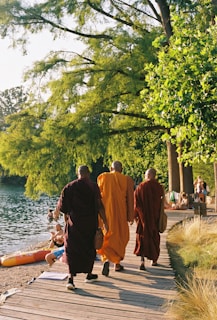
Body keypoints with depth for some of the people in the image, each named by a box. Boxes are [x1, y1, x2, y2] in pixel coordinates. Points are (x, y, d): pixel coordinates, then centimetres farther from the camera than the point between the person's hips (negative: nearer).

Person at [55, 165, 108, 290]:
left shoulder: (69, 187, 1)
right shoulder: (93, 186, -7)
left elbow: (63, 207, 3)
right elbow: (99, 206, -11)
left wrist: (67, 219, 19)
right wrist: (105, 222, -5)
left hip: (74, 223, 1)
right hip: (90, 223, -1)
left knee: (72, 249, 3)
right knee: (89, 248, 17)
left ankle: (71, 278, -11)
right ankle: (89, 274, 29)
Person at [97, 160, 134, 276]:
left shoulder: (102, 177, -1)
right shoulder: (127, 180, -3)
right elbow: (130, 199, -2)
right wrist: (130, 216, 4)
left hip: (105, 211, 0)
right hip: (120, 213, 0)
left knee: (107, 236, 9)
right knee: (120, 236, 16)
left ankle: (106, 259, -16)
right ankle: (117, 263, 24)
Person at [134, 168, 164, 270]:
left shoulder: (140, 187, -7)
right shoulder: (159, 187, -4)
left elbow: (136, 203, -6)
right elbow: (162, 203, 4)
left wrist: (135, 215, 3)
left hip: (143, 217, -1)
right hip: (155, 217, 2)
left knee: (143, 237, 0)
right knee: (154, 237, 17)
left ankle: (142, 261, -17)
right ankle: (154, 260, 28)